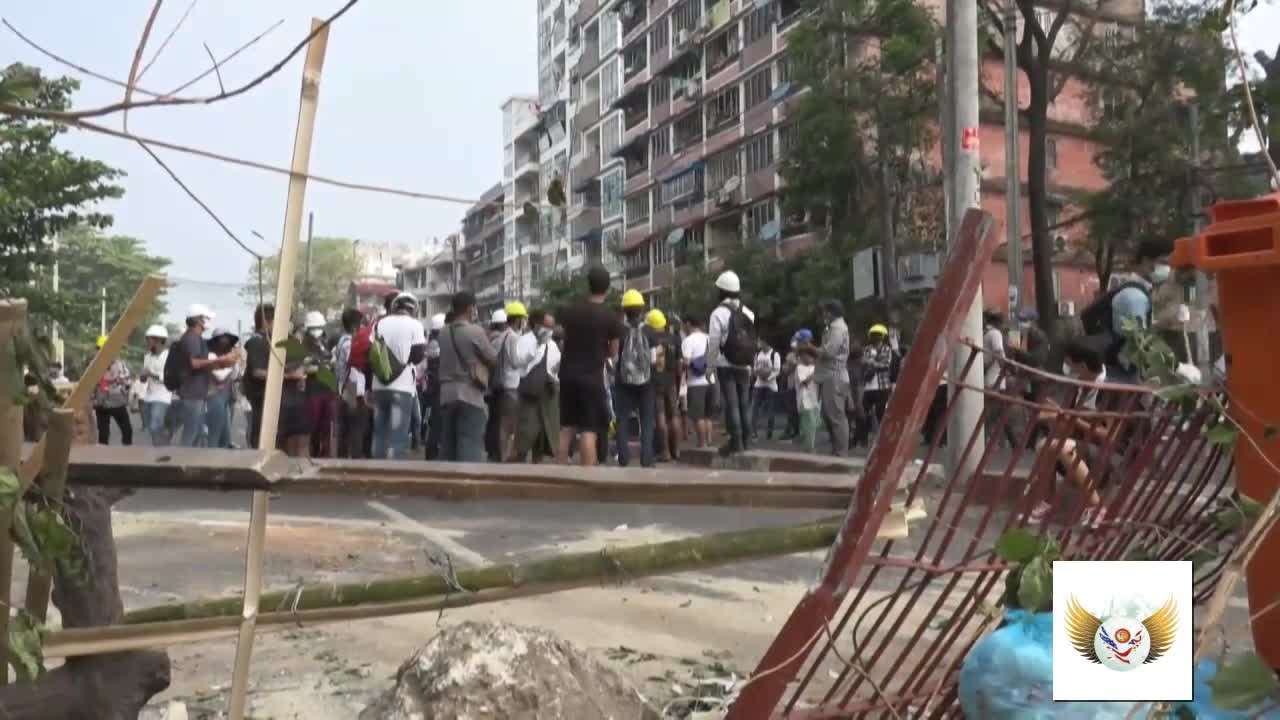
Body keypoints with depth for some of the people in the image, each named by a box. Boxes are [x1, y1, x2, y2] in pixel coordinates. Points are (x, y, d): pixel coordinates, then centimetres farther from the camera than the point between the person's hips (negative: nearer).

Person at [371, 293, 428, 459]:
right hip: (403, 387, -5)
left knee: (379, 434, 12)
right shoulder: (414, 324, -2)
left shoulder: (380, 323, 12)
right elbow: (417, 356, -9)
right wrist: (424, 342, 12)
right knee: (398, 437, -4)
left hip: (379, 386, 5)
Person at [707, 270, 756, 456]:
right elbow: (754, 340, 8)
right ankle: (744, 440, 14)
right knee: (744, 403, 10)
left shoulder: (719, 313, -9)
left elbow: (714, 343, -10)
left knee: (731, 404, -5)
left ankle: (736, 441, -7)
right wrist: (750, 365, 13)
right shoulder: (748, 312, 8)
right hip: (744, 366, 5)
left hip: (726, 365, -5)